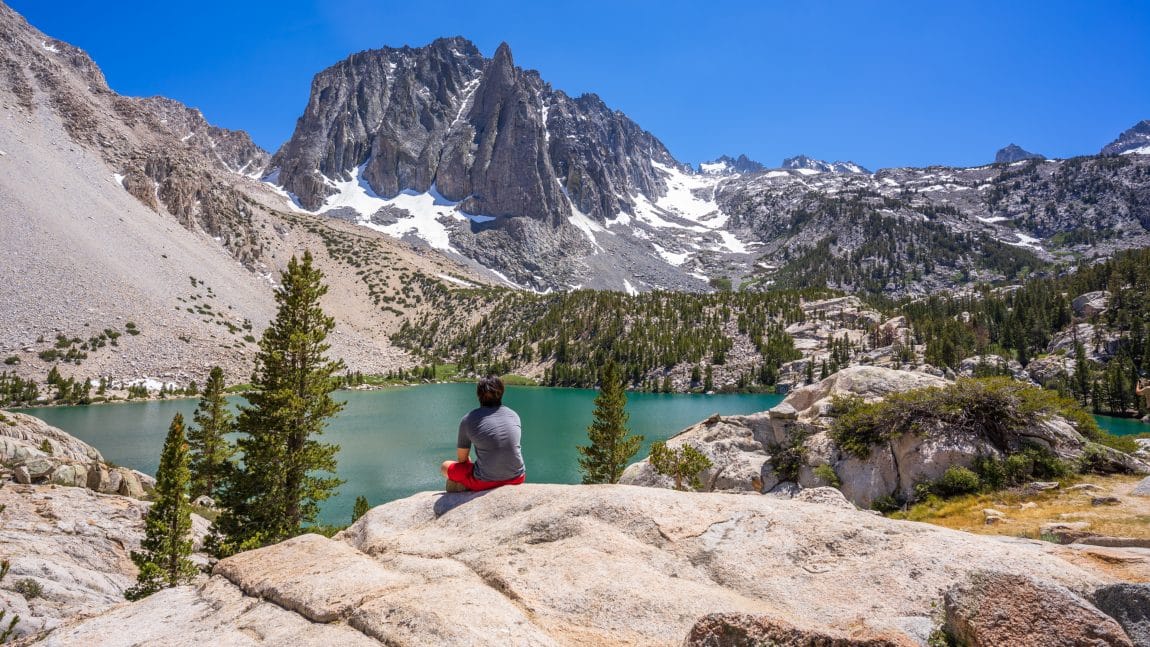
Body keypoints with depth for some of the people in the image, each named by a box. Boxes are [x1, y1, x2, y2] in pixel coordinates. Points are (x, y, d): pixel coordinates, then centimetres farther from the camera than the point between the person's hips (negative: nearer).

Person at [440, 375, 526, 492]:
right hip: (516, 479, 3)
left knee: (445, 466, 20)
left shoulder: (468, 420, -5)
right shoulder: (514, 415, 5)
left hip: (485, 482, -3)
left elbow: (461, 459, 5)